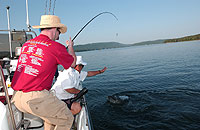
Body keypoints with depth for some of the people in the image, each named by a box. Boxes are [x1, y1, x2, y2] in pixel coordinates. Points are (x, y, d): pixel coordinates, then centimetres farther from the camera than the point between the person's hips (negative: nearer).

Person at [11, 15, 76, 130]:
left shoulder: (26, 44, 11)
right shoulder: (56, 47, -8)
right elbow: (73, 63, 9)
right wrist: (70, 47, 28)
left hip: (16, 98, 8)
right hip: (36, 98, -8)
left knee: (52, 113, 27)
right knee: (67, 119, 9)